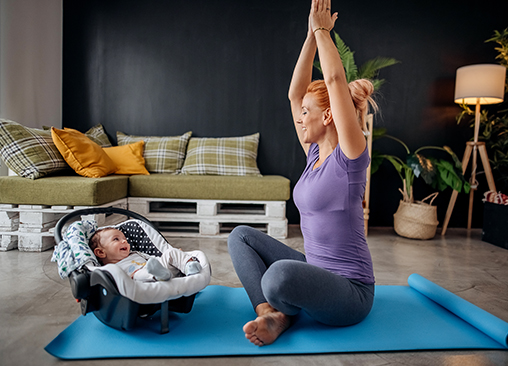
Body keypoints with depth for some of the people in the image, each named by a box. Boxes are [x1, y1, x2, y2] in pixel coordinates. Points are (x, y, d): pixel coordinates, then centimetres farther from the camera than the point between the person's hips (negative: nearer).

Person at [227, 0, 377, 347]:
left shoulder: (350, 155, -16)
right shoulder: (316, 153, 6)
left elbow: (335, 79, -21)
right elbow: (295, 93, 4)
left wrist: (322, 30, -7)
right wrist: (311, 35, 3)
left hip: (350, 290, -8)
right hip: (316, 272, 8)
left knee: (281, 274, -38)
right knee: (241, 236, 6)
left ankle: (283, 313, -1)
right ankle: (270, 313, -6)